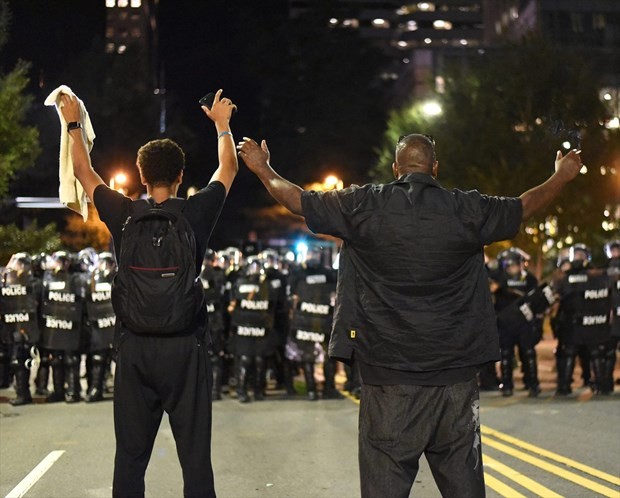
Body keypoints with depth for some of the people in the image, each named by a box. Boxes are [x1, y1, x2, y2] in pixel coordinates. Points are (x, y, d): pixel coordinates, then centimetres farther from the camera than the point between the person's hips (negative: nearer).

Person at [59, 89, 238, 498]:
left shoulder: (124, 215, 0)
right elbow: (228, 169, 17)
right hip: (185, 347, -1)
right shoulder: (196, 214, -2)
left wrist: (74, 124, 32)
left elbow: (84, 171, 18)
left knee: (131, 455, 8)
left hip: (134, 347, 2)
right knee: (195, 453, 1)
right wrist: (222, 125, 33)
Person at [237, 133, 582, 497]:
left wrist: (262, 168, 27)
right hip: (455, 379, 1)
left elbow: (299, 200, 9)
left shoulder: (365, 206, -2)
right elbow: (523, 208, 16)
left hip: (388, 377, -1)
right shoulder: (466, 210, 0)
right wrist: (562, 177, 35)